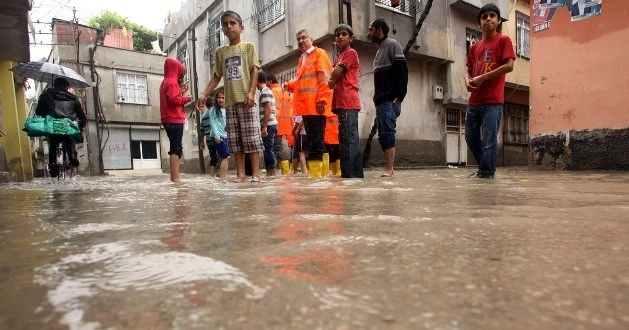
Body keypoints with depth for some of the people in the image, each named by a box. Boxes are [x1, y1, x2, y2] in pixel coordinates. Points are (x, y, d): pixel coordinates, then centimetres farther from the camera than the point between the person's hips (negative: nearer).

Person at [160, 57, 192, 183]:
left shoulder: (166, 82, 22)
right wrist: (186, 98, -5)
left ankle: (173, 176, 14)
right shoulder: (171, 81, -9)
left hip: (170, 120, 10)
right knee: (176, 149, -13)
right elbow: (174, 100, -19)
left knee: (175, 148, 13)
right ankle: (175, 177, -16)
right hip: (175, 120, -10)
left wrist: (181, 92, 15)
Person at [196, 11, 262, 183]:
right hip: (230, 101, 4)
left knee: (252, 137, -6)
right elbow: (217, 76, 19)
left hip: (246, 99, -4)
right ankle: (240, 174, 6)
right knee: (235, 139, 2)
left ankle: (255, 173, -2)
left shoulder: (248, 46, 8)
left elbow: (254, 70, -1)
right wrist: (204, 95, 8)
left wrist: (251, 92, -16)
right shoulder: (220, 51, 18)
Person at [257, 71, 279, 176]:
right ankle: (270, 172, 15)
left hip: (268, 125, -10)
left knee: (268, 149, -7)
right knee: (269, 149, 11)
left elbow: (268, 109, -18)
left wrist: (264, 126, -20)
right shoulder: (267, 91, 21)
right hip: (270, 125, 10)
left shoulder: (264, 91, -9)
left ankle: (272, 173, -5)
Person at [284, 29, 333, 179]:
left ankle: (315, 171, -7)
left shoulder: (319, 53, 3)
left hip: (316, 105, -8)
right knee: (312, 138, 9)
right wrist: (290, 86, 9)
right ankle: (314, 170, 14)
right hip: (305, 106, 8)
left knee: (316, 139, -9)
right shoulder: (301, 59, 25)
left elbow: (325, 78, -9)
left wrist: (322, 99, -18)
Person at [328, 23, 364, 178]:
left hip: (347, 102, -9)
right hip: (343, 102, 9)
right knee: (352, 139, 7)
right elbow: (335, 80, 20)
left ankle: (348, 173, -15)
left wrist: (330, 79, 8)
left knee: (347, 138, -14)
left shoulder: (350, 53, 0)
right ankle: (357, 172, 11)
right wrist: (332, 80, 0)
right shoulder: (341, 57, 27)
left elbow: (335, 74, -10)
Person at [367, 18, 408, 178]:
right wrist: (377, 99, 14)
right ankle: (388, 169, 10)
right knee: (383, 135, 6)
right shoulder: (380, 49, 24)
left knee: (387, 133, -13)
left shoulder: (392, 45, -1)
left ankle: (389, 170, -12)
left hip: (390, 100, -9)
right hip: (381, 100, 9)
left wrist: (399, 96, -18)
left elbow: (402, 71, -12)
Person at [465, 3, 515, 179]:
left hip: (493, 100, -6)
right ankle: (485, 167, 25)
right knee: (470, 137, 10)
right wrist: (467, 81, -1)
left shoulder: (503, 40, 3)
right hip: (474, 101, 6)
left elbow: (509, 66, -8)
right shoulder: (474, 47, 18)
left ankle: (487, 173, 1)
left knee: (489, 139, -7)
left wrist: (483, 77, -13)